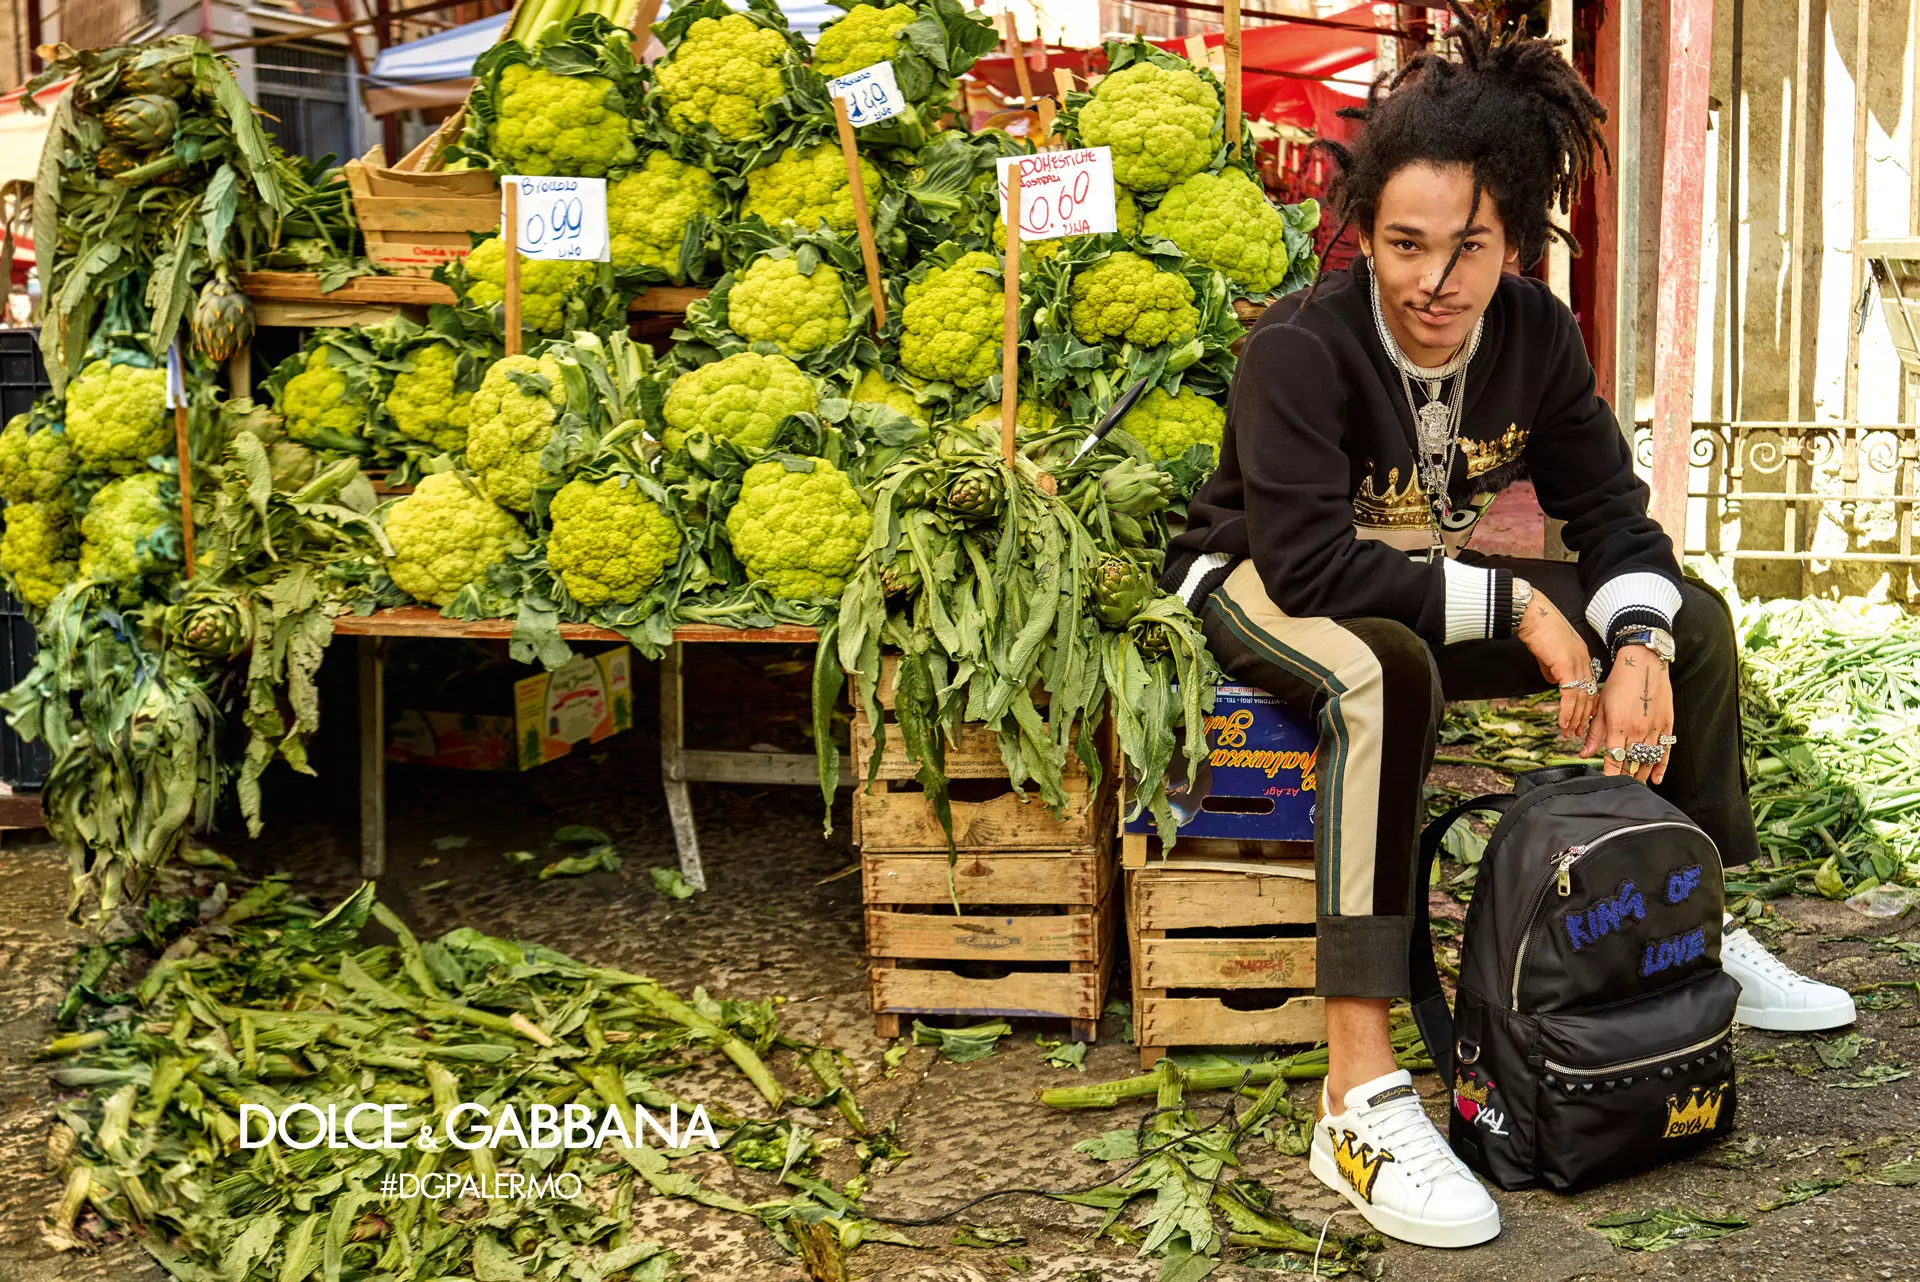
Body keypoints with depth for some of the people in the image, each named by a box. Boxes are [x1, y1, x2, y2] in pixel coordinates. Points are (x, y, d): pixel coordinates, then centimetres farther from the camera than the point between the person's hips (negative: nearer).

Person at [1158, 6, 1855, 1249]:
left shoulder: (1536, 333, -9)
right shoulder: (1301, 348, -28)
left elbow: (1610, 507, -3)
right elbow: (1310, 559, -35)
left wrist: (1640, 650, -23)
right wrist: (1515, 607, -31)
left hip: (1426, 584, 7)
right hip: (1262, 589, -7)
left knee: (1695, 617, 3)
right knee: (1384, 669, -42)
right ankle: (1360, 1098, -45)